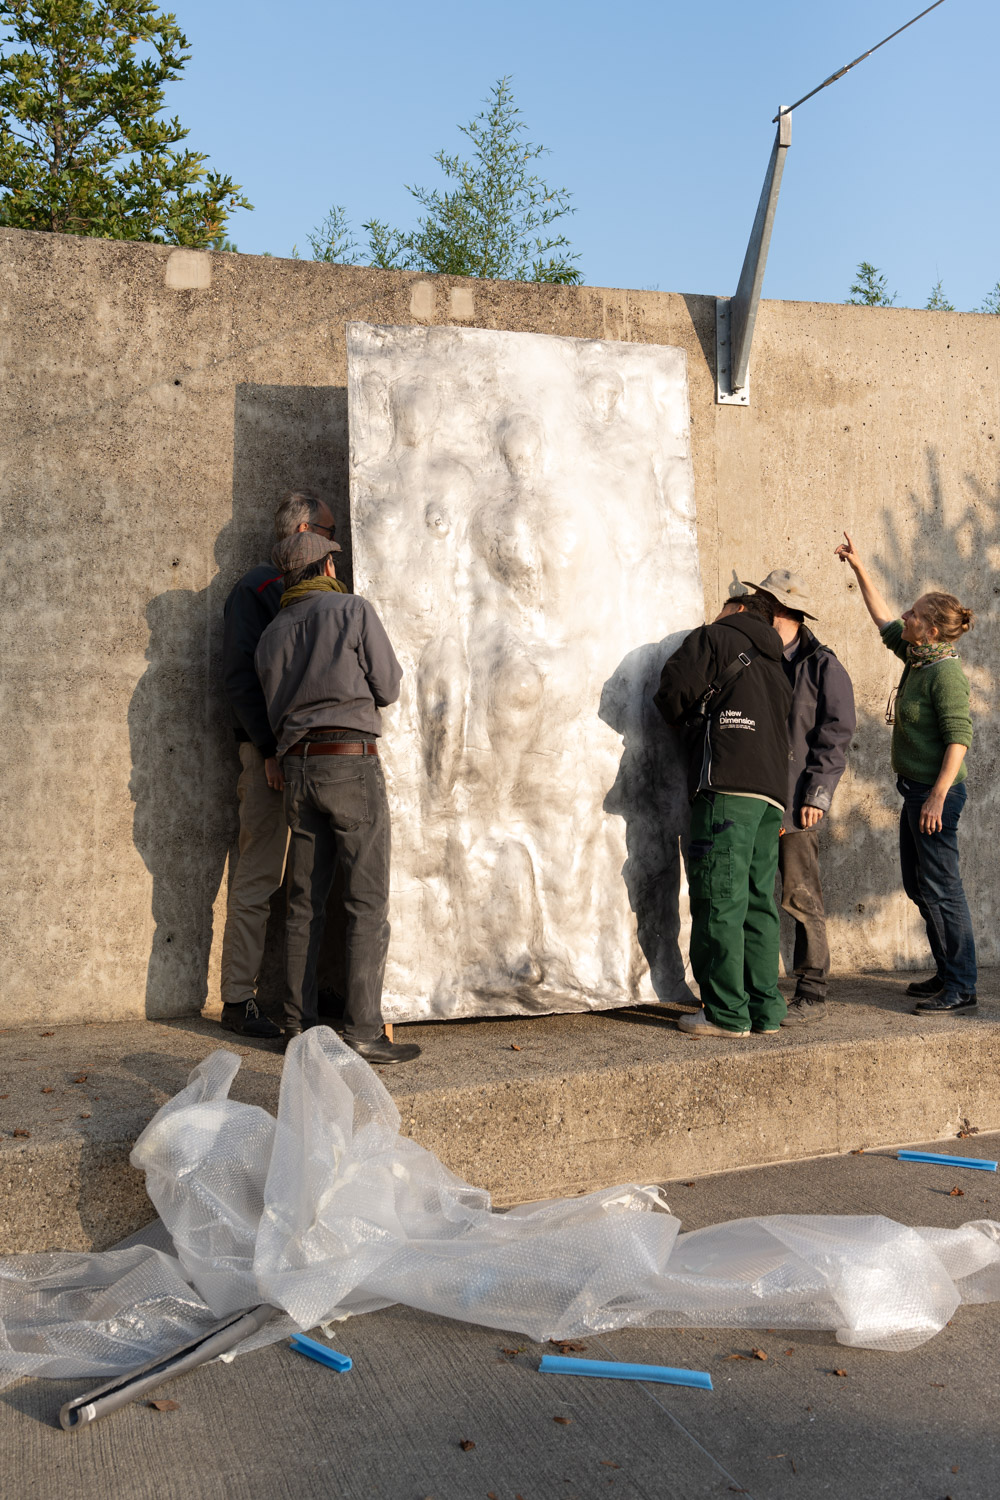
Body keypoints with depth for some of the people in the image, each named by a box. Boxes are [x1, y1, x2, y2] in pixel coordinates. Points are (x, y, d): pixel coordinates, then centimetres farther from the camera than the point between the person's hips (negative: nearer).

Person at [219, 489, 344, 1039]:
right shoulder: (256, 589, -1)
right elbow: (239, 677, -10)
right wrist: (269, 750, -16)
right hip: (270, 752, -7)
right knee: (257, 878, -6)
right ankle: (237, 1000, -1)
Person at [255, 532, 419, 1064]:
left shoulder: (272, 634, 16)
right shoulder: (353, 609, 0)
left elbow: (275, 710, 14)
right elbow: (388, 688, 1)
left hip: (297, 764, 6)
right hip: (351, 760, -6)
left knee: (305, 903, 10)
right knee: (367, 900, -5)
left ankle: (299, 1025, 13)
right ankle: (363, 1031, -9)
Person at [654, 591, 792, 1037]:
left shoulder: (715, 638, 8)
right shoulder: (776, 669, 30)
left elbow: (673, 691, -1)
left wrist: (680, 716, 18)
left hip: (727, 787, -8)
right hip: (772, 792, 8)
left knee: (719, 901, -7)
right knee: (758, 901, 8)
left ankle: (727, 1013, -8)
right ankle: (764, 1009, 8)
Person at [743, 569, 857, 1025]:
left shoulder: (822, 666, -2)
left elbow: (836, 732, -6)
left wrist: (817, 792, -13)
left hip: (795, 802, -5)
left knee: (801, 897, -3)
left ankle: (811, 994, 6)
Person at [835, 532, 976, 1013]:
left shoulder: (945, 672, -16)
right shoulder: (917, 658, 10)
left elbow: (959, 737, -21)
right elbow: (883, 618, 24)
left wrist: (939, 794, -25)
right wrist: (859, 568, 25)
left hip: (935, 792, -10)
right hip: (915, 791, 10)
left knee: (941, 888, -6)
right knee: (918, 885, 15)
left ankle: (961, 987, 1)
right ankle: (947, 974, 24)